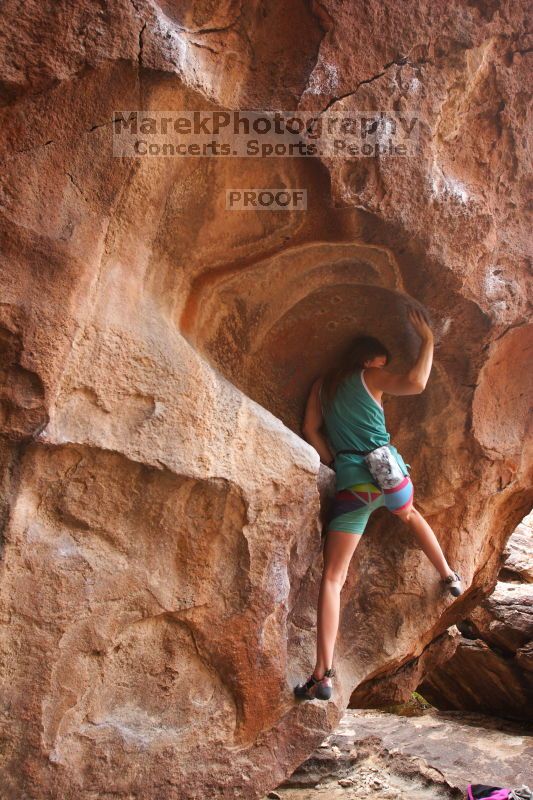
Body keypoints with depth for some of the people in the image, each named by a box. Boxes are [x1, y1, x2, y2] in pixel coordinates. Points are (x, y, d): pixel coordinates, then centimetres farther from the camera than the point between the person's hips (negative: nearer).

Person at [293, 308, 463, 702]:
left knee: (332, 577, -4)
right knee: (410, 514, 39)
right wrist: (428, 340, 2)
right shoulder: (370, 378, 5)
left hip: (351, 485, 0)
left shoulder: (322, 385, 16)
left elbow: (311, 429, 10)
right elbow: (416, 383, -12)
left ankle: (324, 675, -13)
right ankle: (450, 577, 49)